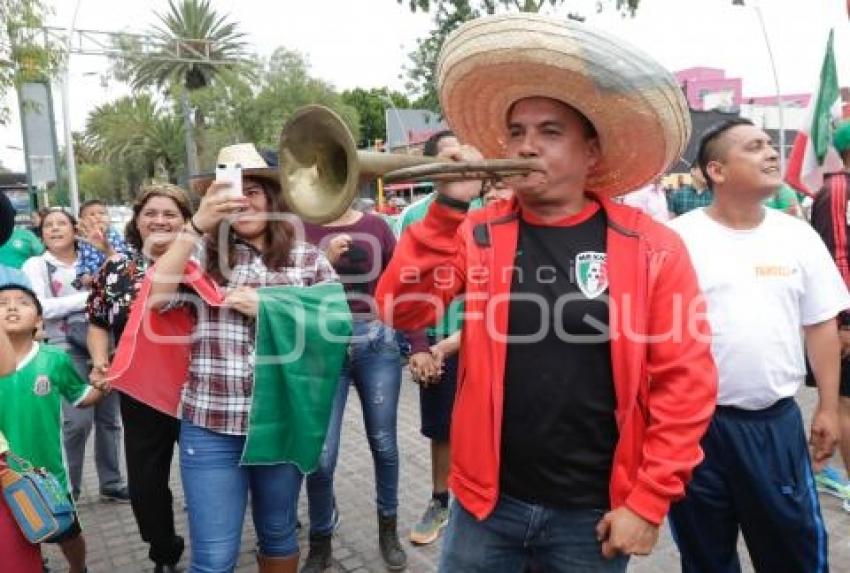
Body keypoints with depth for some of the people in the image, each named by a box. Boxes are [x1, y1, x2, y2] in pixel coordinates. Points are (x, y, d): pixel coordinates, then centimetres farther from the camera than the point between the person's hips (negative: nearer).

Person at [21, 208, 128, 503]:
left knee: (109, 417, 8)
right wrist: (85, 297, -11)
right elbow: (39, 307, -9)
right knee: (78, 420, -12)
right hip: (66, 347, -3)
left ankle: (111, 484, 21)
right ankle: (67, 489, 7)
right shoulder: (35, 265, 4)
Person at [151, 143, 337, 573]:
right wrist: (197, 224, -18)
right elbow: (158, 297, -12)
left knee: (277, 534, 21)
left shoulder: (308, 258, 2)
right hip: (210, 425, 0)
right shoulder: (205, 252, 3)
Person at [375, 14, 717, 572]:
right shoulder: (476, 232, -3)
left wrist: (647, 503, -8)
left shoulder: (652, 249, -8)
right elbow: (401, 311, -12)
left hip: (593, 514, -1)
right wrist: (448, 206, -21)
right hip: (487, 500, 2)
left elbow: (686, 382, -7)